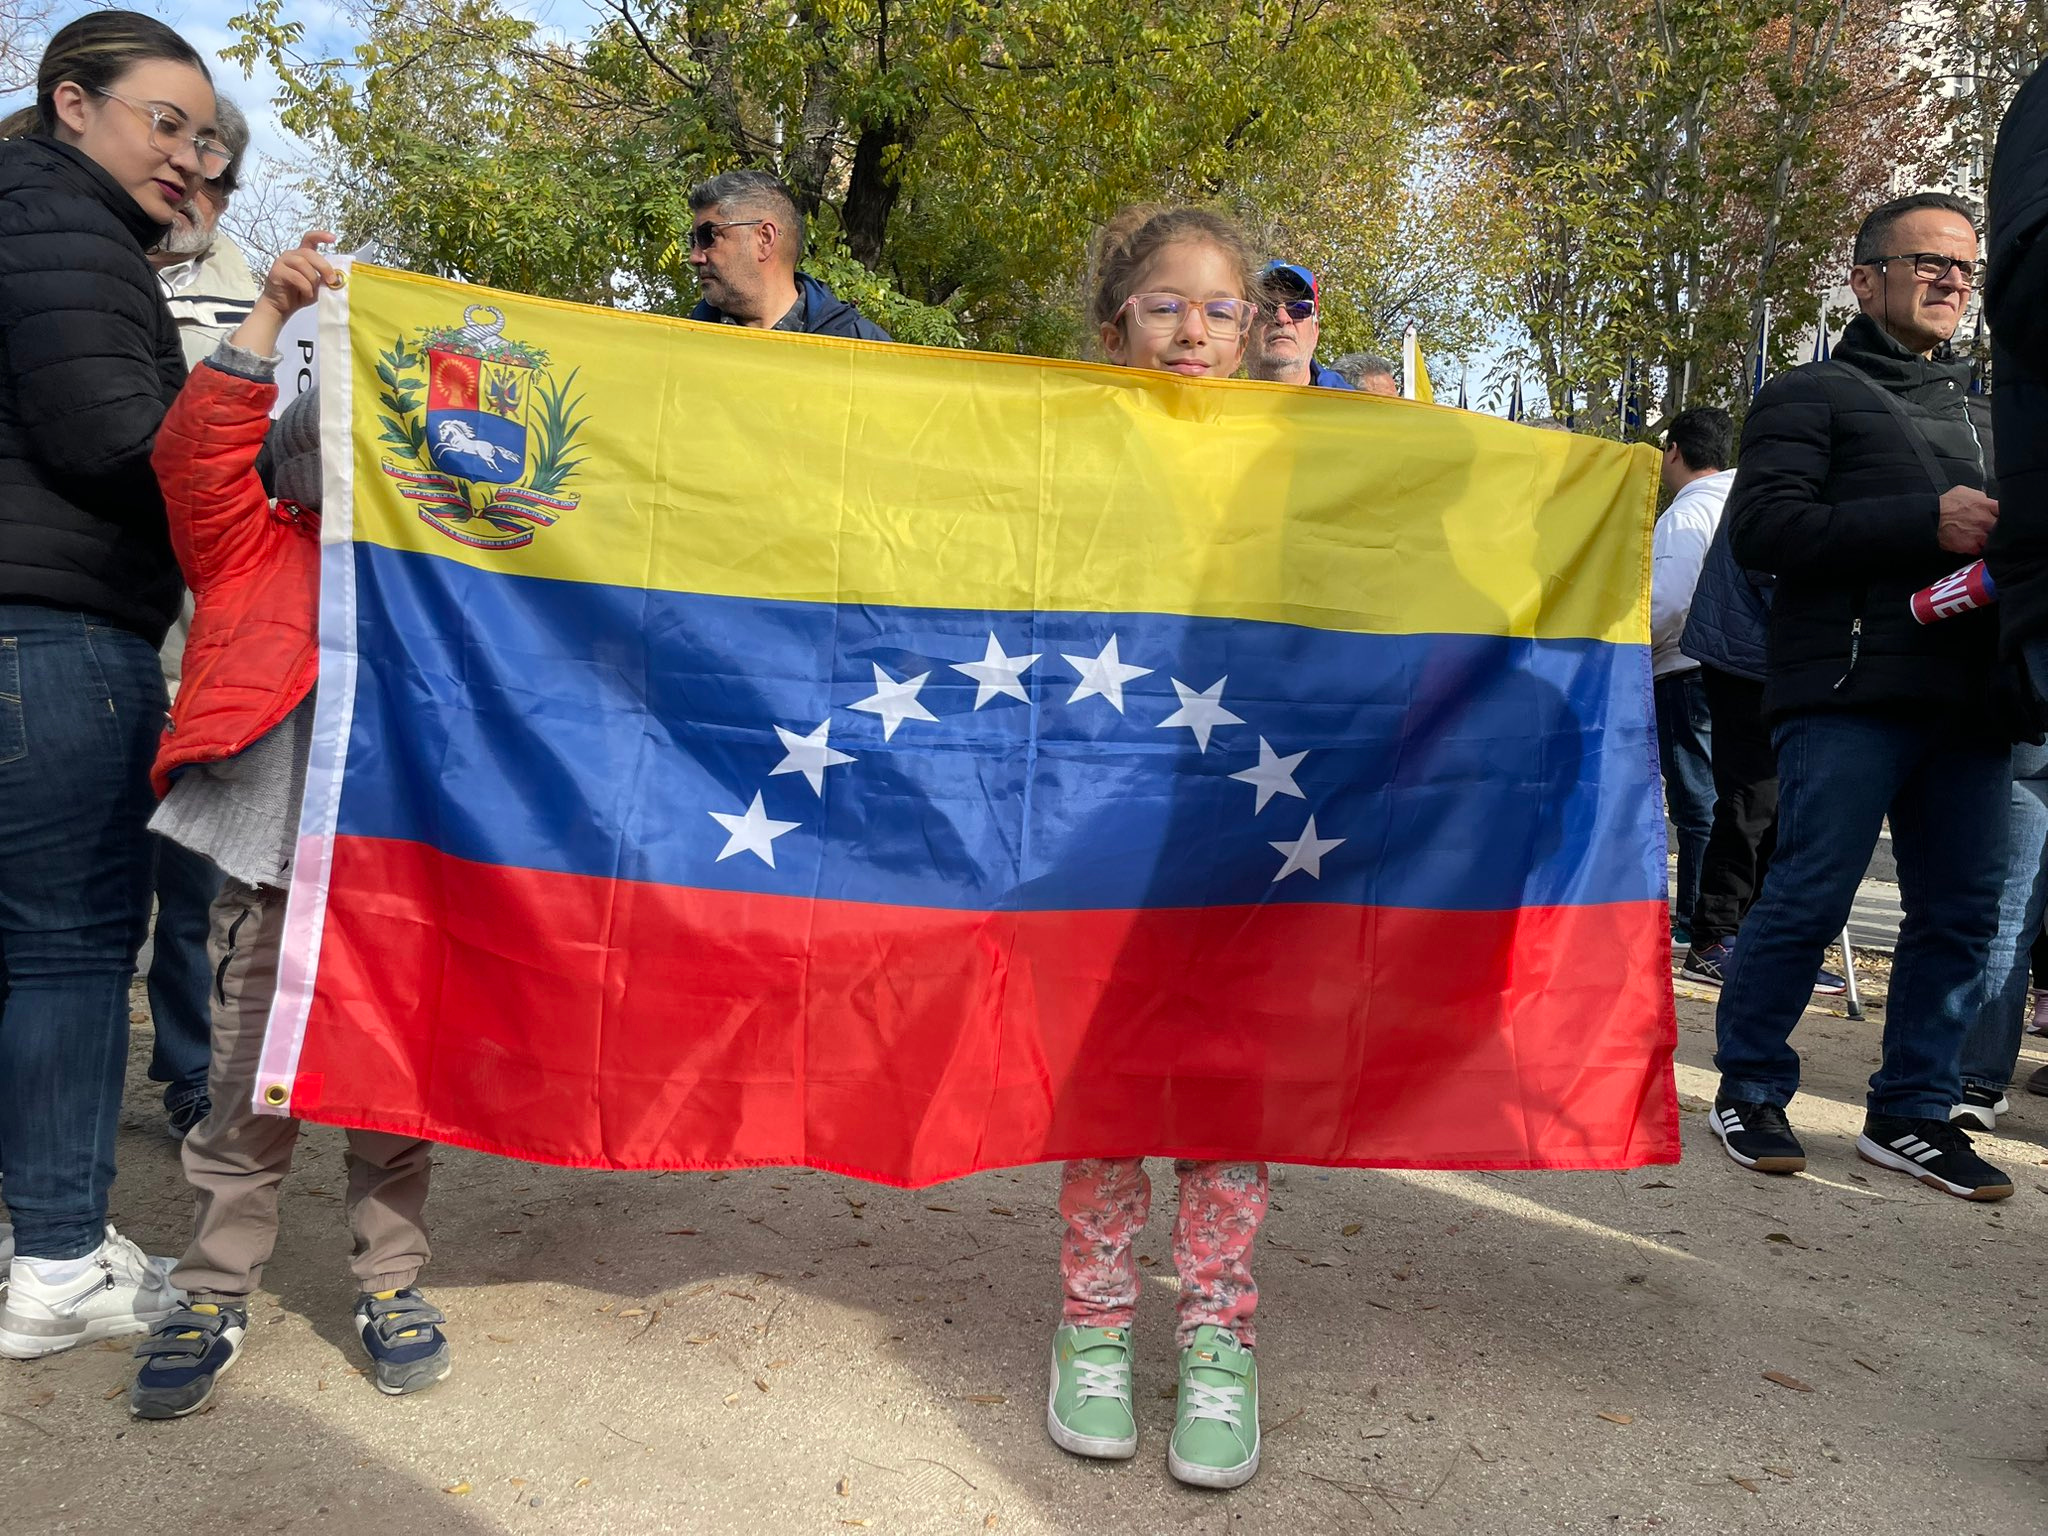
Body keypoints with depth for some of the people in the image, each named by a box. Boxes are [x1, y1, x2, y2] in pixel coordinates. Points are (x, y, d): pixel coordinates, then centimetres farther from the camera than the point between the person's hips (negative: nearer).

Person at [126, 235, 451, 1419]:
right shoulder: (250, 553, 7)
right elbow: (198, 452, -4)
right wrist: (272, 318, -8)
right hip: (274, 864, -1)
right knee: (249, 1083, 7)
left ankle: (391, 1280, 22)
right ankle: (218, 1293, 22)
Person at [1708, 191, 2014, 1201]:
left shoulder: (1981, 410, 27)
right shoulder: (1811, 395, 6)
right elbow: (1761, 528, -9)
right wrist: (1926, 522, -15)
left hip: (1969, 700, 7)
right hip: (1851, 691, -7)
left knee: (1960, 912, 5)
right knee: (1810, 898, -8)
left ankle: (1911, 1113, 16)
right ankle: (1748, 1090, 9)